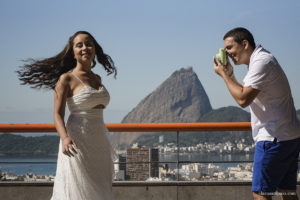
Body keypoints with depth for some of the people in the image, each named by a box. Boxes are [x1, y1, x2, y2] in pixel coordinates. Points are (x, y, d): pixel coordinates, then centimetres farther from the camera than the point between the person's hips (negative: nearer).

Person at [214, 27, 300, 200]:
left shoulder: (261, 62, -16)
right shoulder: (261, 60, 18)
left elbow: (243, 99, -21)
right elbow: (247, 94, 24)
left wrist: (223, 74, -10)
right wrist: (230, 75, 12)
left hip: (275, 138, -10)